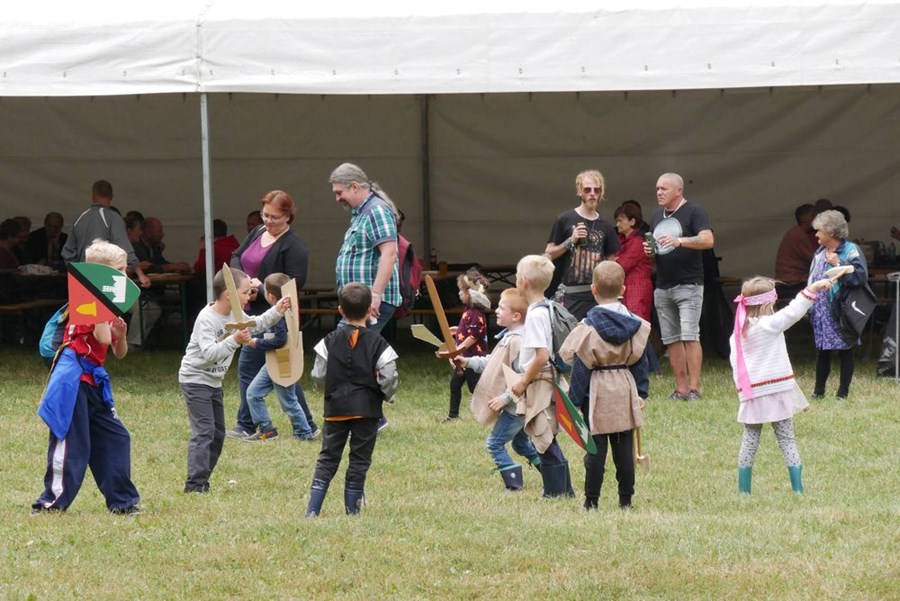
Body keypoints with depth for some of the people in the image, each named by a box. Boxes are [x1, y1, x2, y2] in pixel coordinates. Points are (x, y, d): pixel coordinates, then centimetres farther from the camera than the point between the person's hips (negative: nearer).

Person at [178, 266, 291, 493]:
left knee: (218, 433, 12)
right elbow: (209, 353, -34)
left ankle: (201, 481, 18)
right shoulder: (206, 319, -24)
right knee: (204, 432, -16)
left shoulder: (235, 315, 3)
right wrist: (234, 340, -41)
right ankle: (195, 484, -18)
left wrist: (276, 311, 13)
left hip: (214, 381, 10)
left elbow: (255, 326, 23)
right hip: (196, 379, -10)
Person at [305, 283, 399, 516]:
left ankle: (312, 510, 0)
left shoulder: (330, 342, -1)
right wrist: (388, 396, 12)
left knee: (327, 459, 7)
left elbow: (318, 376, -2)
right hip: (367, 409, -2)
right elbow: (389, 378, -9)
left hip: (336, 409, 2)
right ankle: (352, 510, 7)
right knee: (359, 461, 7)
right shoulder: (377, 343, -6)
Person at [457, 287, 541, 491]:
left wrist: (505, 398, -25)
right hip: (517, 406, 11)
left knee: (495, 443, -5)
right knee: (521, 444, 22)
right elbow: (492, 361, 20)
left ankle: (514, 483, -3)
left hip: (515, 407, -11)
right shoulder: (508, 337, 10)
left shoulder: (518, 342, -24)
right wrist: (469, 362, 12)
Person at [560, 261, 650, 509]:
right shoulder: (635, 325, 0)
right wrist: (642, 392, 14)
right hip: (626, 390, 3)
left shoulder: (588, 327, -12)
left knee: (595, 448, 2)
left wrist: (574, 400, -4)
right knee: (624, 448, 9)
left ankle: (592, 500, 4)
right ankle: (626, 498, 12)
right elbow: (640, 362, 7)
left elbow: (580, 367, -10)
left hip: (597, 391, -3)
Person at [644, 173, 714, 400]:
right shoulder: (657, 215, 17)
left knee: (689, 336, -12)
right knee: (671, 339, 4)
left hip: (688, 285, -7)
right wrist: (649, 249, 3)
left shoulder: (694, 212, -5)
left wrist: (679, 241, -30)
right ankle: (681, 388, 7)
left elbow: (708, 240, -17)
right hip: (663, 286, 7)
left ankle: (694, 387, -12)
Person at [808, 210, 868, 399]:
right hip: (821, 311, 7)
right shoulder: (820, 252, 12)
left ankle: (843, 392, 9)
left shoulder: (851, 251, -10)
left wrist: (839, 264, -24)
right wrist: (808, 304, 14)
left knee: (845, 353, 3)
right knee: (822, 352, 12)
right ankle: (819, 390, 20)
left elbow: (861, 277, -22)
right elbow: (812, 279, 20)